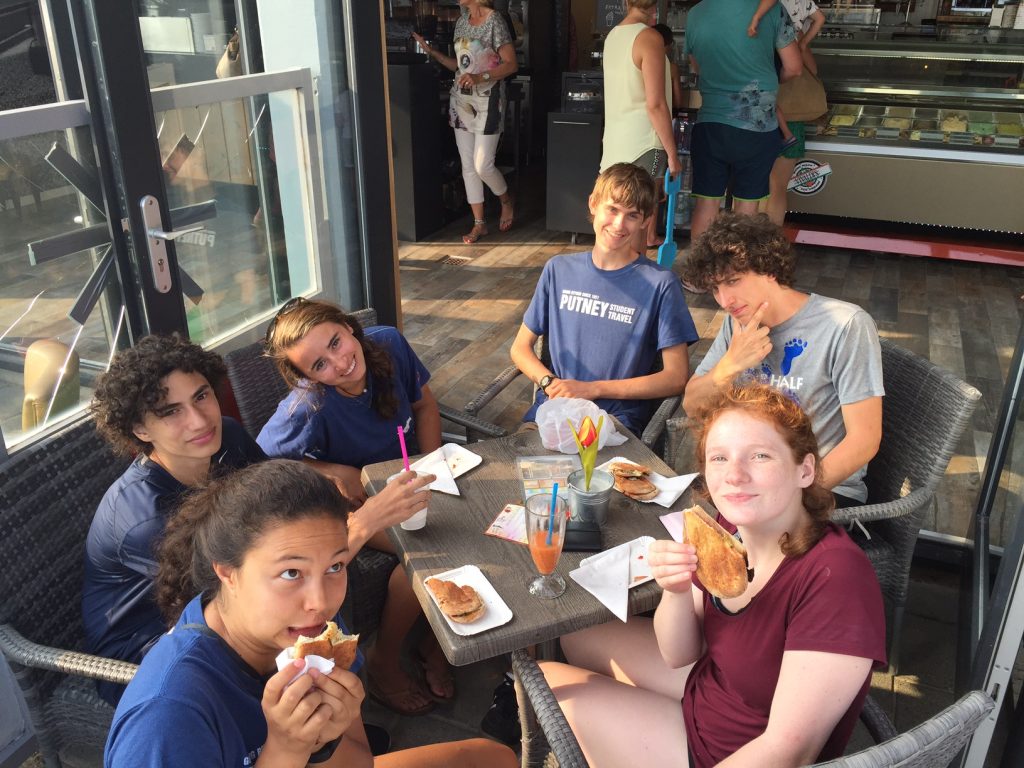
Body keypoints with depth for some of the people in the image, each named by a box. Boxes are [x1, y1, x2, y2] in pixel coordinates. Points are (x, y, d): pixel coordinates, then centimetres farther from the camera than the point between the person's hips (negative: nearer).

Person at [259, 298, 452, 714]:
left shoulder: (388, 343, -16)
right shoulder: (308, 408, -32)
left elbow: (423, 403, 2)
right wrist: (335, 471, -21)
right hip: (351, 504, -5)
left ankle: (434, 643, 6)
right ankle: (383, 663, -3)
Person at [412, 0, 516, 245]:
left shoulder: (495, 21, -9)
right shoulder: (462, 21, 11)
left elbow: (511, 64, -12)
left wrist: (480, 77, -23)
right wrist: (431, 51, 9)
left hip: (487, 100, -7)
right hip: (461, 99, 7)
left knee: (482, 165, -8)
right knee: (468, 165, 5)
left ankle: (507, 201, 22)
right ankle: (479, 223, 13)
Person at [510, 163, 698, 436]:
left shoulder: (659, 284, -2)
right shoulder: (559, 269, 11)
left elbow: (676, 378, -3)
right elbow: (521, 347, 15)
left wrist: (592, 389, -9)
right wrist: (549, 382, -7)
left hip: (618, 417, -3)